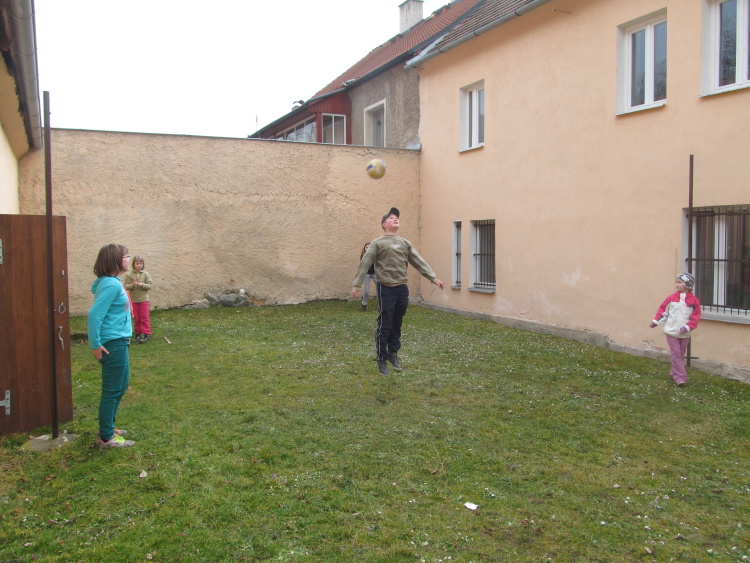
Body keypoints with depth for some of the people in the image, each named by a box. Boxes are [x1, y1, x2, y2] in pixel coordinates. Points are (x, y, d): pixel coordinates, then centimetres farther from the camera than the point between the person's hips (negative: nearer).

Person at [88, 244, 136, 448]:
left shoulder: (112, 282, 9)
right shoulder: (111, 285, -20)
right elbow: (94, 314, -24)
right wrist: (96, 345, -19)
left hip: (119, 343, 10)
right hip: (112, 344, -10)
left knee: (121, 386, 21)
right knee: (112, 391, 1)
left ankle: (108, 427, 34)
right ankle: (106, 438, 13)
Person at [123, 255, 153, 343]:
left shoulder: (145, 274, -3)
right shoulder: (129, 274, -3)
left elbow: (149, 285, -6)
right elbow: (126, 286, -5)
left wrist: (141, 284, -22)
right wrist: (133, 285, -23)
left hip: (144, 299, -1)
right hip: (134, 300, 1)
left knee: (144, 317, 2)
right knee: (136, 318, 10)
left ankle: (146, 334, 6)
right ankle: (138, 333, 20)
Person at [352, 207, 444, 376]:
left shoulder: (405, 243, 14)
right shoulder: (377, 243, 0)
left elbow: (419, 262, 10)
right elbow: (364, 264, -4)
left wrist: (434, 278, 0)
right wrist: (356, 285, -10)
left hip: (402, 289, 4)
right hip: (386, 289, -4)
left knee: (397, 324, 13)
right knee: (385, 326, 0)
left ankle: (393, 353, 30)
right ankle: (382, 359, 12)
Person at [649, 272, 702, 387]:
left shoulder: (694, 301, -4)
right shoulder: (672, 298, -1)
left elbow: (695, 318, -5)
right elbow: (663, 311, 4)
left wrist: (687, 327, -17)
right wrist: (655, 322, -6)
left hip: (684, 334, 1)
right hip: (671, 331, -1)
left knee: (681, 354, 11)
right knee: (676, 353, -5)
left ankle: (674, 373, 24)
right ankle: (680, 377, -4)